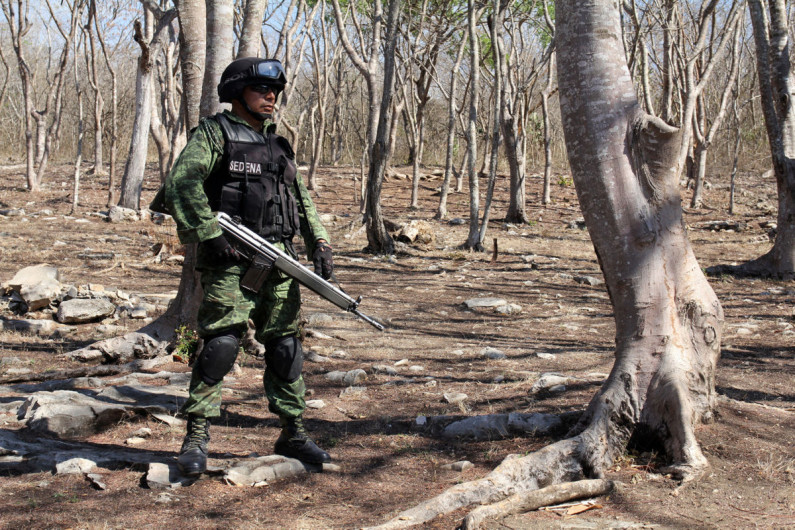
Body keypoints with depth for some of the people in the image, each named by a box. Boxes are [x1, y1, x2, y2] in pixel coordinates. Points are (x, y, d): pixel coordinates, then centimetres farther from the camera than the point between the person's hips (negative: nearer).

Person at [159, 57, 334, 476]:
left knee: (285, 346, 7)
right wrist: (211, 233, -22)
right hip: (229, 258, -6)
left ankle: (292, 434, 17)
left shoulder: (277, 144, 21)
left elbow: (301, 198, 23)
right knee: (221, 344, -14)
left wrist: (319, 244, 9)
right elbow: (182, 183, -14)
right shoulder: (213, 133, 0)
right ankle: (196, 436, -4)